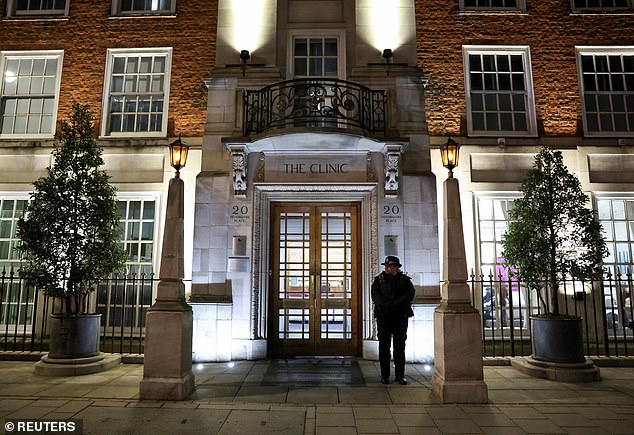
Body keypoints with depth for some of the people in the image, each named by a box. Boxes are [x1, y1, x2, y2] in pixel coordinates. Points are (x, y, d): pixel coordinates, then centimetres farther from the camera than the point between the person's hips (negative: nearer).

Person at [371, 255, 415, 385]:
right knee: (384, 346, 4)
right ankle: (384, 375, 12)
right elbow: (375, 295, -4)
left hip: (400, 316, 0)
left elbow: (410, 294, -7)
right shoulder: (379, 279, 8)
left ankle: (400, 375, 13)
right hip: (383, 316, 1)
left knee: (400, 346, 3)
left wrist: (396, 304, -19)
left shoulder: (404, 280, 6)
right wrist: (386, 304, -21)